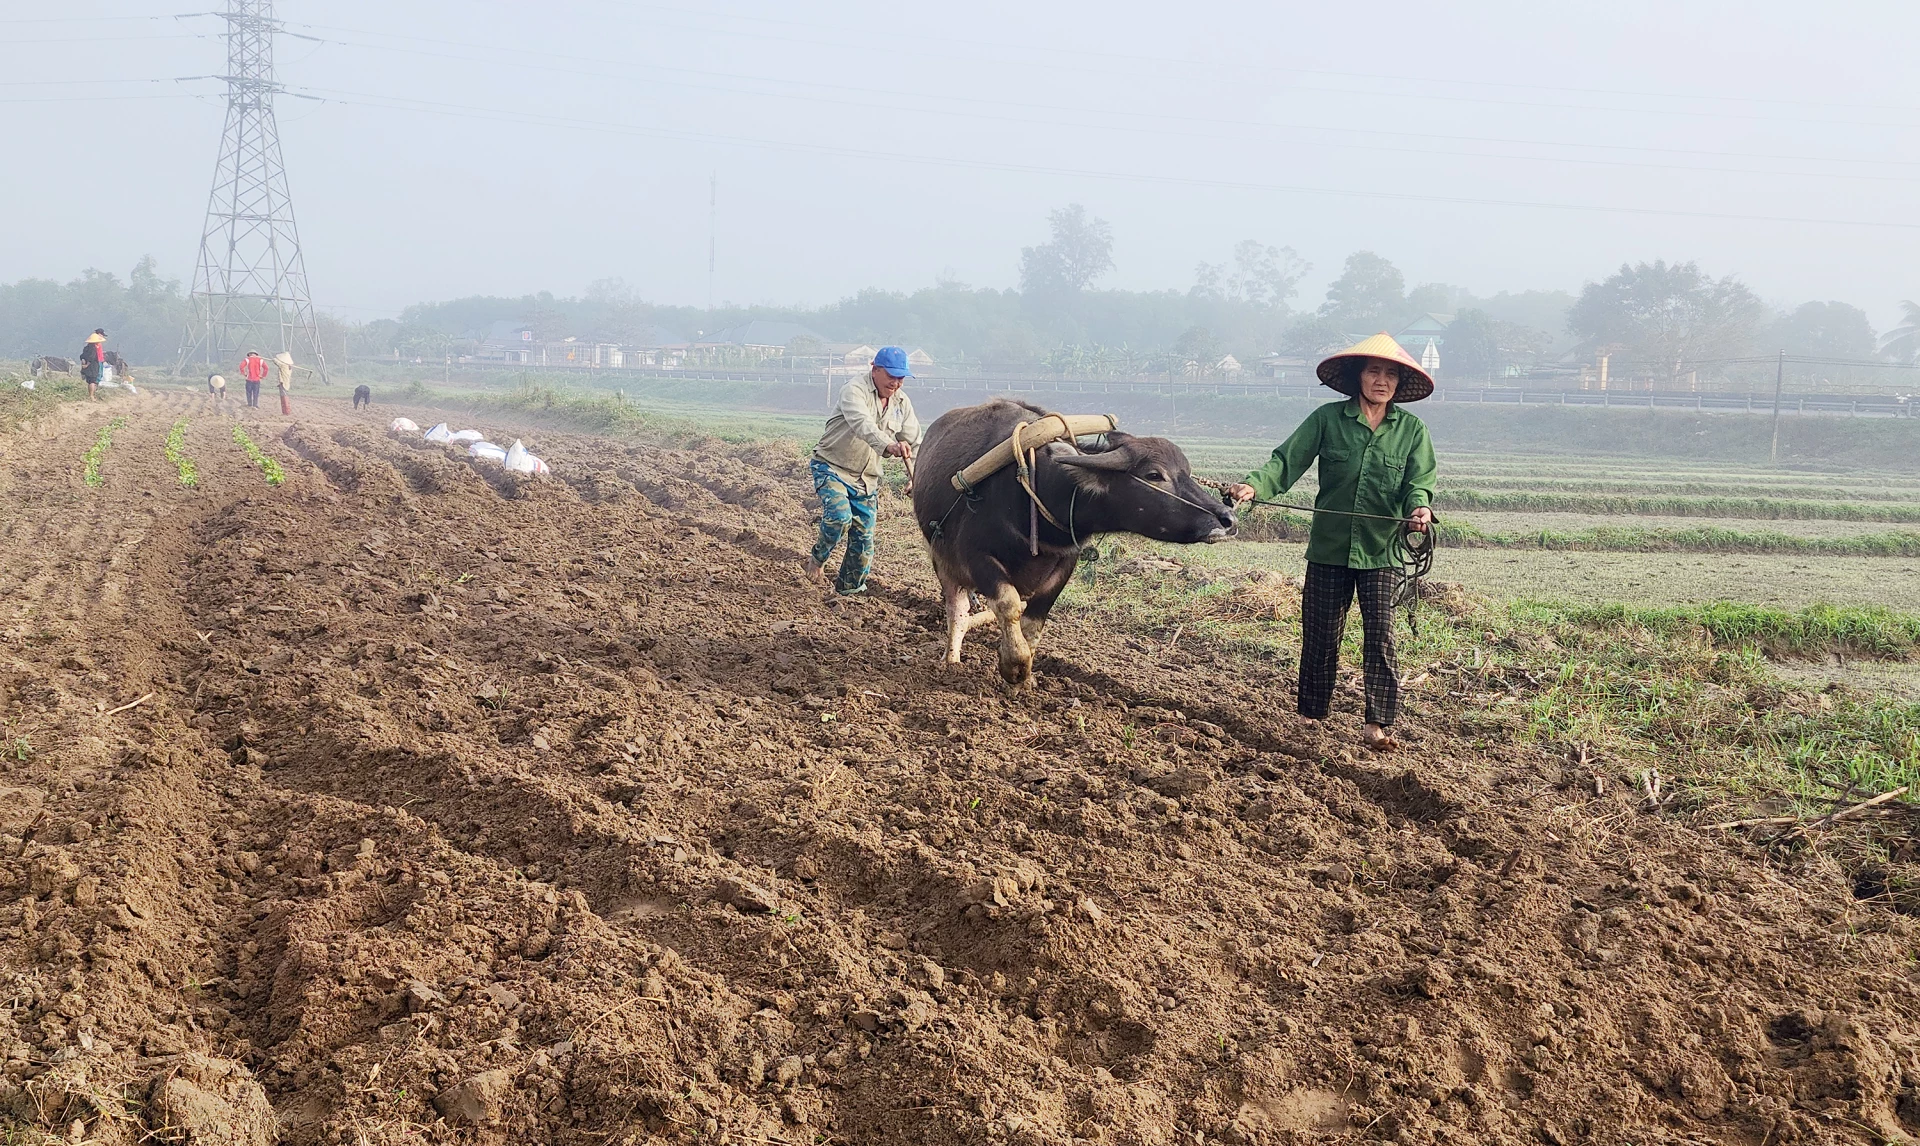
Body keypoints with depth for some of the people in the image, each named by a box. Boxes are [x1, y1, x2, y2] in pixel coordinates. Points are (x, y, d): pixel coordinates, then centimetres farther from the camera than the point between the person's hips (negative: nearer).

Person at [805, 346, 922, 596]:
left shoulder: (902, 403, 3)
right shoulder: (854, 391, -19)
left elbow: (914, 440, 6)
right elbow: (863, 425, -37)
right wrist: (889, 445, -55)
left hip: (867, 479, 6)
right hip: (832, 467, -6)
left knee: (863, 539, 3)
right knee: (839, 517, -28)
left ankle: (848, 591, 19)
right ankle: (817, 559, -1)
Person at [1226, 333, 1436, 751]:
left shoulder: (1411, 429, 3)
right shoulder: (1328, 419, 0)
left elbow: (1419, 481, -3)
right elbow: (1287, 460, -6)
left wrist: (1420, 507, -27)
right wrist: (1254, 485, -24)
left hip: (1382, 550, 0)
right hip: (1329, 546, 0)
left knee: (1380, 637, -6)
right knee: (1320, 635, 7)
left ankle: (1378, 723, 0)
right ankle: (1311, 715, 22)